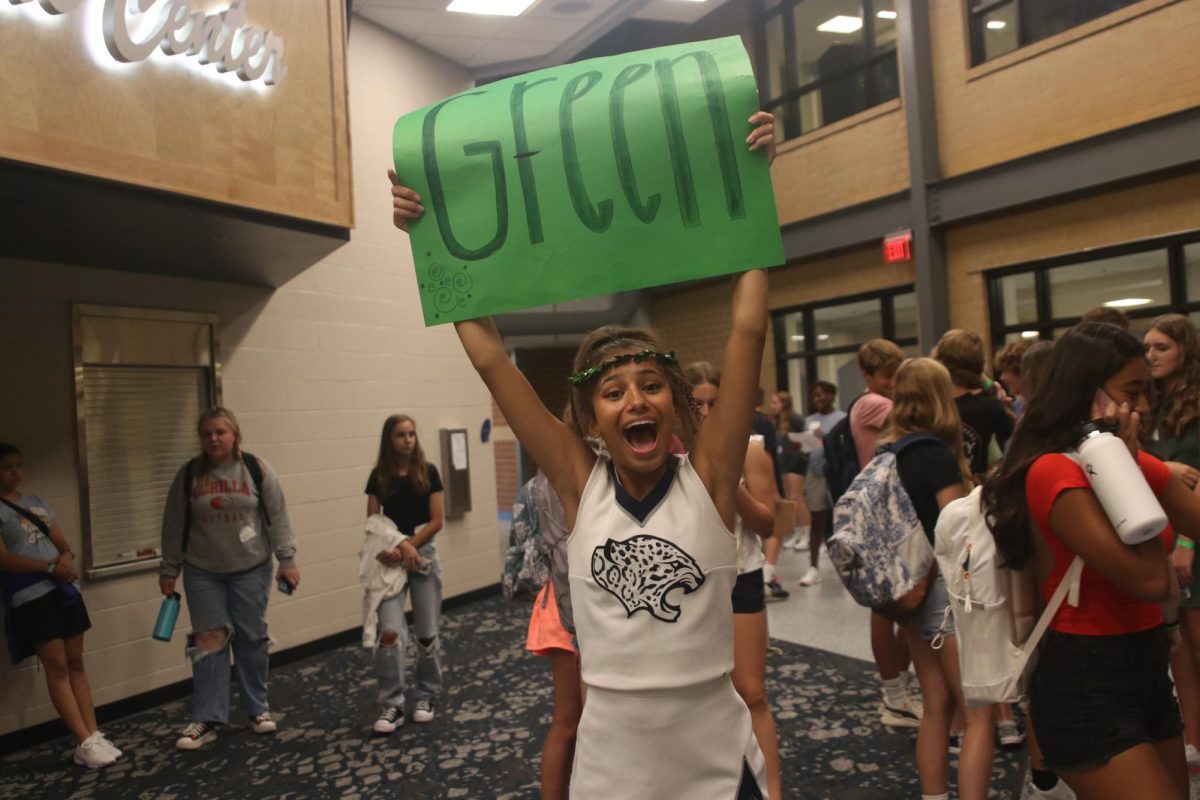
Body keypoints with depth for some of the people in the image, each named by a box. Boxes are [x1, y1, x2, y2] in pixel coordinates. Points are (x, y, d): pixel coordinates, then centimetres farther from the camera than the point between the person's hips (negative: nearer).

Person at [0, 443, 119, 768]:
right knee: (57, 667, -4)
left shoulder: (37, 502, 15)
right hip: (30, 597, -6)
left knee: (76, 663, 5)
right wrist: (51, 567, -19)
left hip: (64, 589, 6)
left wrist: (66, 557, -7)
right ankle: (84, 743, -1)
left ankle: (94, 735, 8)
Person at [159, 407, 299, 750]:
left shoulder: (256, 469, -6)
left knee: (251, 640, 8)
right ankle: (206, 719, 11)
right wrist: (169, 570, 6)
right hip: (203, 573, 1)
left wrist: (287, 560, -8)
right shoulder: (189, 474, -2)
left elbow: (277, 518, -5)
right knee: (209, 641, 2)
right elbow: (174, 526, 4)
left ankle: (258, 708, 23)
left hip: (251, 570, -1)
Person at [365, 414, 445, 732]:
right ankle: (392, 705, 2)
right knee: (390, 633, -9)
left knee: (427, 633, 6)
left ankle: (427, 696, 24)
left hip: (424, 554, 0)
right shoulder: (379, 476, 2)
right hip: (390, 560, 1)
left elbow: (437, 521, -4)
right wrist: (395, 547, -14)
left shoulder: (428, 472, -2)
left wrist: (409, 546, -13)